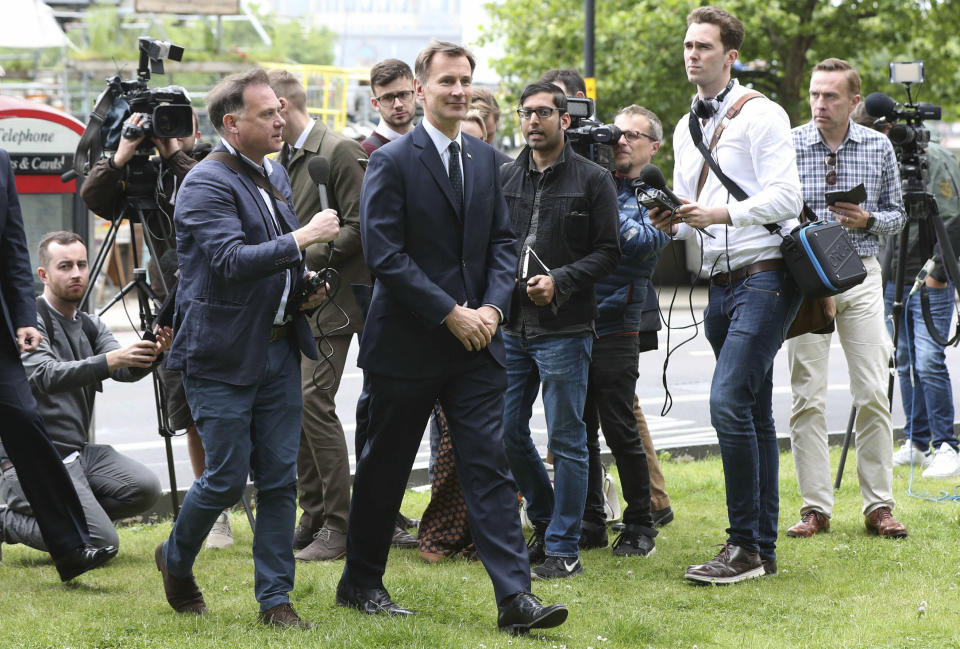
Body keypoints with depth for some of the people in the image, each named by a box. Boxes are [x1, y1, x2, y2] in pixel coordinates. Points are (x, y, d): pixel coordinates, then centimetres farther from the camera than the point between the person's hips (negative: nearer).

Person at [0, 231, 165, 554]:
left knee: (145, 487, -16)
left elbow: (125, 370, -3)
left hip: (81, 451, 7)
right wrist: (110, 360, -38)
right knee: (102, 543, -18)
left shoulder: (91, 326, 13)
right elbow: (47, 376, -26)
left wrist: (152, 353, -25)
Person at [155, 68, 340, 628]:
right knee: (227, 478, -3)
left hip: (278, 347, 7)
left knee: (280, 478, 5)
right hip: (223, 355, -7)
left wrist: (304, 291, 8)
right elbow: (232, 261, -26)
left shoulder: (275, 175, 13)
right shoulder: (207, 184, -14)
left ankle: (276, 598, 11)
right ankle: (176, 560, 24)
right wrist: (302, 239, -25)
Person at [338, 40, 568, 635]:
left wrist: (493, 306, -6)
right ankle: (361, 582, 25)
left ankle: (516, 597, -8)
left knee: (490, 465, -3)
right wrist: (449, 314, -16)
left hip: (476, 340, 4)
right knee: (386, 467, 9)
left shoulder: (485, 160, 10)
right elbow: (385, 254, -14)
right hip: (409, 341, -4)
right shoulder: (393, 162, -9)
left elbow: (502, 242, 12)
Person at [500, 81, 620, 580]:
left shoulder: (592, 180, -2)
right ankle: (544, 520, 27)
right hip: (511, 326, 5)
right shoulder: (505, 178, 11)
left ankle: (563, 549, 5)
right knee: (507, 431, 7)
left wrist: (560, 281, -16)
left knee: (565, 440, -1)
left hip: (564, 328, -5)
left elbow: (609, 252, -5)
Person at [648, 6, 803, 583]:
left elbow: (786, 196, -15)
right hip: (722, 284, 8)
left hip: (765, 275, -8)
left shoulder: (761, 115, -6)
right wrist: (674, 222, 2)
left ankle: (745, 546, -14)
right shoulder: (686, 130, 19)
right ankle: (762, 548, 14)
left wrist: (720, 215, -24)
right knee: (753, 415, 10)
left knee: (730, 403, -18)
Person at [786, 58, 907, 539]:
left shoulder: (878, 148, 6)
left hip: (861, 274, 1)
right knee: (808, 395, -2)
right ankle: (815, 507, 4)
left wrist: (868, 220, -9)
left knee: (873, 393, -1)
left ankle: (878, 506, 5)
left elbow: (896, 214, 11)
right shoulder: (788, 146, 0)